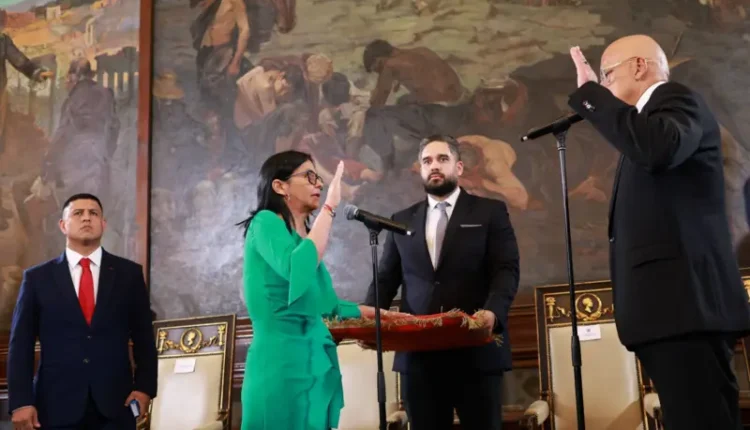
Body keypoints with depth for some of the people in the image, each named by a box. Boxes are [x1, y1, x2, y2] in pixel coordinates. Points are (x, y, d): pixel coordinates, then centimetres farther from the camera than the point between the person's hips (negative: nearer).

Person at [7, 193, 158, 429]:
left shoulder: (129, 273, 6)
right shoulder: (37, 277, 5)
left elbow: (144, 337, 8)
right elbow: (21, 345, 4)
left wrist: (144, 387, -3)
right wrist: (21, 402, -4)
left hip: (115, 403, 0)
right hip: (57, 405, 0)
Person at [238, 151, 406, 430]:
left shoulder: (304, 234, 16)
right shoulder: (265, 222, -7)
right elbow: (297, 271, -26)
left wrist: (367, 312, 19)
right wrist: (329, 208, -20)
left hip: (315, 357, 8)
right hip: (282, 359, -8)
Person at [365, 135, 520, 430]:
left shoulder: (490, 212, 7)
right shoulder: (402, 220, 16)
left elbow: (507, 269, -3)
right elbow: (385, 278, 14)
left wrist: (492, 311, -22)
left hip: (476, 351, -2)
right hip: (419, 354, 3)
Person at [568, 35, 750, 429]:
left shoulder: (676, 99, -2)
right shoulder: (650, 115, 27)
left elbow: (657, 148, -25)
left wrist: (589, 93, -16)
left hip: (684, 299, -10)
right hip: (673, 302, 10)